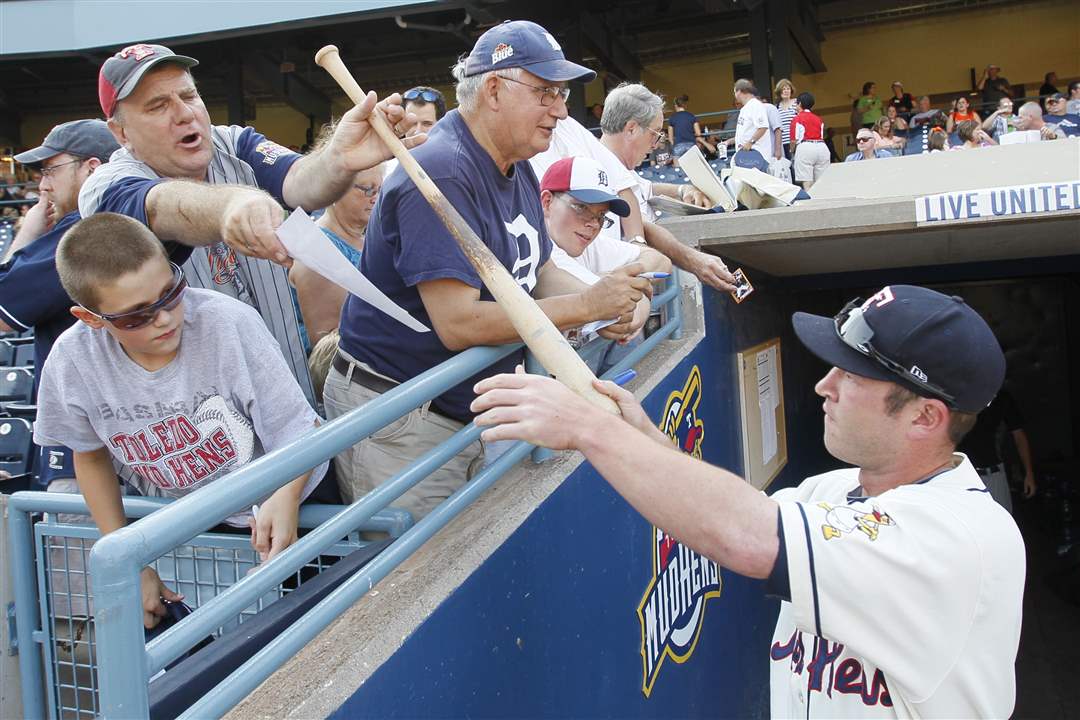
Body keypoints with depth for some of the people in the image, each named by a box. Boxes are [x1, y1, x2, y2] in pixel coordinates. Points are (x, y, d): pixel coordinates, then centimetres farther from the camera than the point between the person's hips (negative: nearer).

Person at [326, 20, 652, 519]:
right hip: (400, 425, -9)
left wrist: (603, 306, -7)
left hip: (474, 413, 9)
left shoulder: (518, 171, 8)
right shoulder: (441, 176, -23)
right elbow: (459, 324, -29)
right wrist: (584, 305, -24)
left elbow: (539, 271, 14)